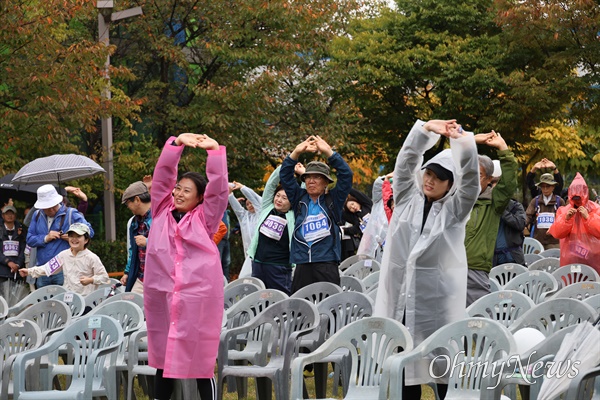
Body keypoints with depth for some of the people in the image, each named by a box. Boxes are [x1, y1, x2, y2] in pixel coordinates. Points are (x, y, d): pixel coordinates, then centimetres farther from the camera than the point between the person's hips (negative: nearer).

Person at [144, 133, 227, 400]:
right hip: (162, 295, 3)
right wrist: (177, 143, -6)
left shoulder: (205, 218, 4)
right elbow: (162, 176, 5)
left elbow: (218, 188, -6)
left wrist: (215, 150, -12)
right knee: (163, 360, 10)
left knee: (200, 361, -1)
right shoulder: (161, 211, 12)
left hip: (198, 295, -3)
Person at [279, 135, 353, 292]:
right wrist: (297, 152, -4)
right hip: (302, 266, 3)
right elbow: (285, 176, 10)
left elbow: (346, 174, 0)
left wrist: (328, 152, -8)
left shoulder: (333, 200, 10)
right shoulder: (299, 199, 16)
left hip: (327, 263, -3)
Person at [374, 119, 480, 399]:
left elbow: (471, 179, -10)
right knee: (405, 365, 4)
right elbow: (405, 162, 1)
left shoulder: (454, 209, 4)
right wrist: (426, 129, -13)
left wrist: (463, 142, -25)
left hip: (438, 302, -2)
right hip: (400, 297, 2)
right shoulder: (407, 198, 11)